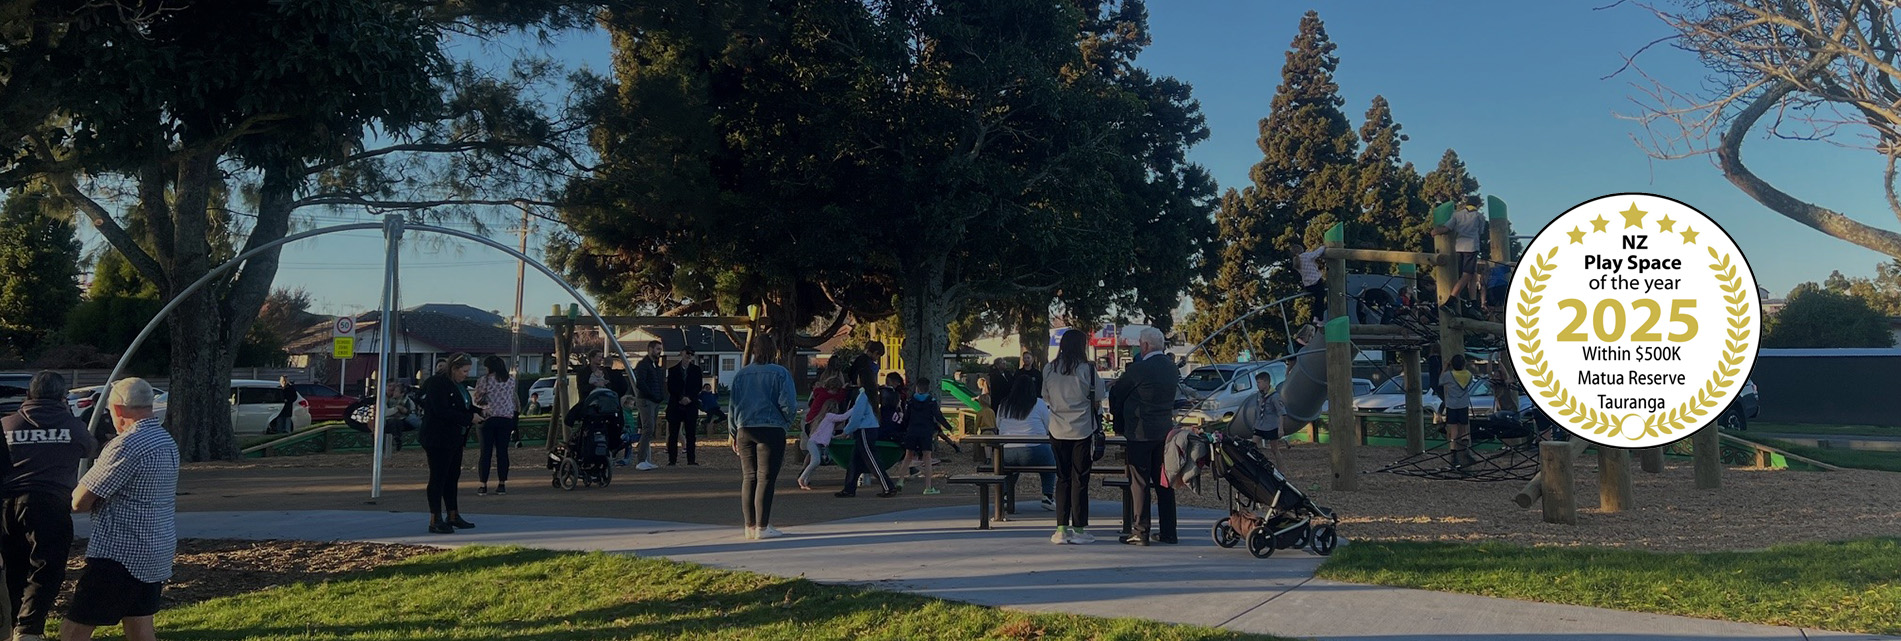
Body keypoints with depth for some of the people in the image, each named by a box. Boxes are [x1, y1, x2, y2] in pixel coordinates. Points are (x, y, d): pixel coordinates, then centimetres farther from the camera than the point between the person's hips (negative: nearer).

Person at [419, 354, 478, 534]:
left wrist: (476, 410, 3)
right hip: (438, 439, -10)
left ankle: (453, 516, 22)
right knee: (438, 478, -6)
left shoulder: (457, 385, 15)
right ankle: (435, 521, -2)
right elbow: (442, 411, -24)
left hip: (454, 440, 10)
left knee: (452, 477, 14)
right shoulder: (437, 384, -16)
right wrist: (469, 419, -21)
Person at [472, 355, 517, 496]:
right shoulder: (511, 381, 7)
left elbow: (477, 400, 0)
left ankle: (483, 485, 0)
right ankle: (502, 484, 7)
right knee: (502, 451, 6)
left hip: (489, 418, -3)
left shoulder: (485, 380, -5)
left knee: (486, 452, 1)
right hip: (507, 418, 3)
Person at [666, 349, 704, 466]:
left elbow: (698, 387, 4)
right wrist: (681, 398, -10)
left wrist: (689, 398, -10)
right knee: (673, 433, -1)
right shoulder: (672, 370, 8)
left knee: (691, 433, 0)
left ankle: (691, 459, 3)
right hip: (675, 405, 0)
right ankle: (672, 459, 2)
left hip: (691, 405, 1)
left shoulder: (696, 370, 10)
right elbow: (670, 387, 1)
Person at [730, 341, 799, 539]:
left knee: (748, 478, 9)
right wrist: (788, 421, 10)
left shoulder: (741, 374, 12)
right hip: (771, 429, -4)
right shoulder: (780, 373, -2)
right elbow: (788, 404, -9)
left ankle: (750, 526, 11)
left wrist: (734, 434, 18)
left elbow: (733, 405, 12)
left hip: (745, 431, 4)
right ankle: (762, 527, -5)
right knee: (765, 478, -3)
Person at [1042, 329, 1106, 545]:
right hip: (1083, 430, -3)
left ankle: (1061, 529, 9)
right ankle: (1079, 530, 5)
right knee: (1080, 480, 3)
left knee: (1062, 479, 10)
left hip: (1058, 431, 3)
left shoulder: (1049, 369, 1)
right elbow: (1098, 399, -2)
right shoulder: (1086, 369, -9)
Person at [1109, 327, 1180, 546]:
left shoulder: (1138, 369, -15)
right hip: (1165, 431, 7)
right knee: (1163, 482, 11)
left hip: (1141, 433, -7)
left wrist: (1118, 421, 13)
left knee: (1140, 482, -1)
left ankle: (1141, 532, 0)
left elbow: (1116, 393, -3)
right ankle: (1168, 531, 15)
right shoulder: (1171, 367, 7)